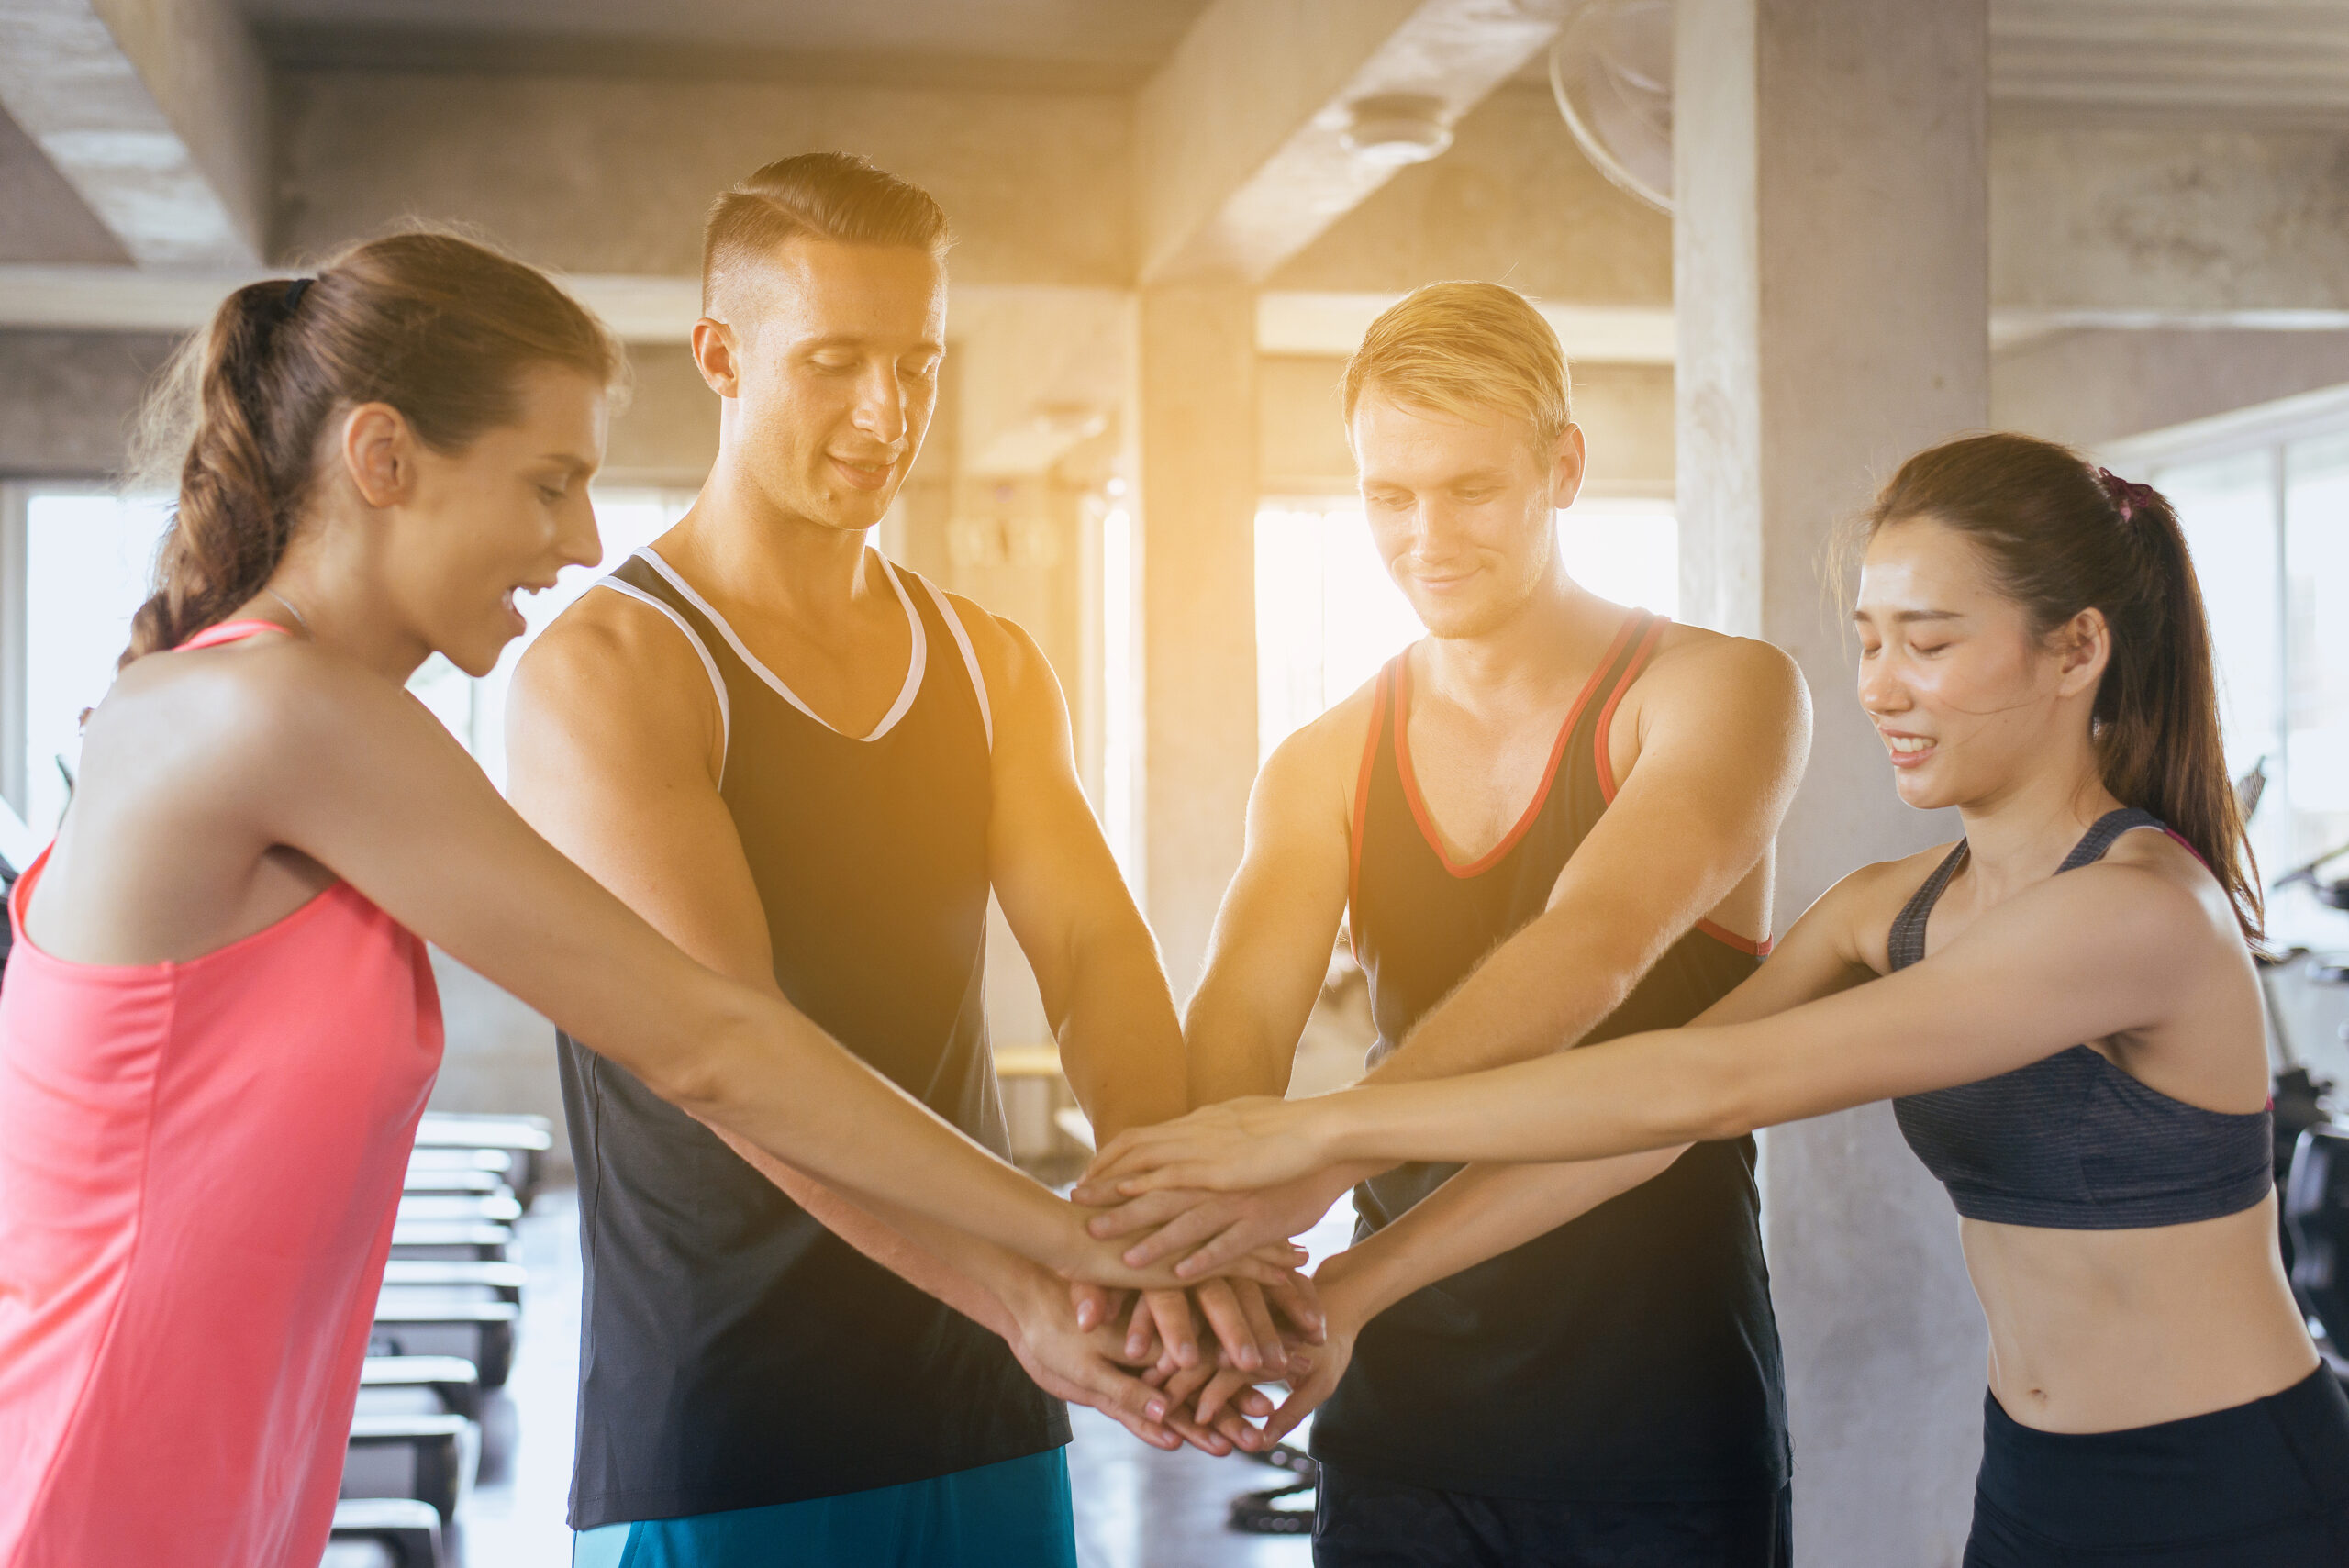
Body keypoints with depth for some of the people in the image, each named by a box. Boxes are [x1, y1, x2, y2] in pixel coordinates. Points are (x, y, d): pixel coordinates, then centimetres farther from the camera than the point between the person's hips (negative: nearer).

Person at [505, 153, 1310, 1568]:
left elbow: (1096, 947, -4)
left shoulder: (993, 668, 10)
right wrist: (1025, 1291, -33)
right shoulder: (606, 671, -10)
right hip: (716, 1451, -5)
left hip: (985, 1414, 5)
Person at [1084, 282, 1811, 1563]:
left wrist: (1330, 1146, -39)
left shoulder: (1718, 694, -6)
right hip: (1400, 1409, 3)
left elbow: (1596, 950, -24)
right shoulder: (1322, 769, 7)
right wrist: (1202, 1254, -32)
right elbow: (1240, 1011, -10)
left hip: (1661, 1421, -3)